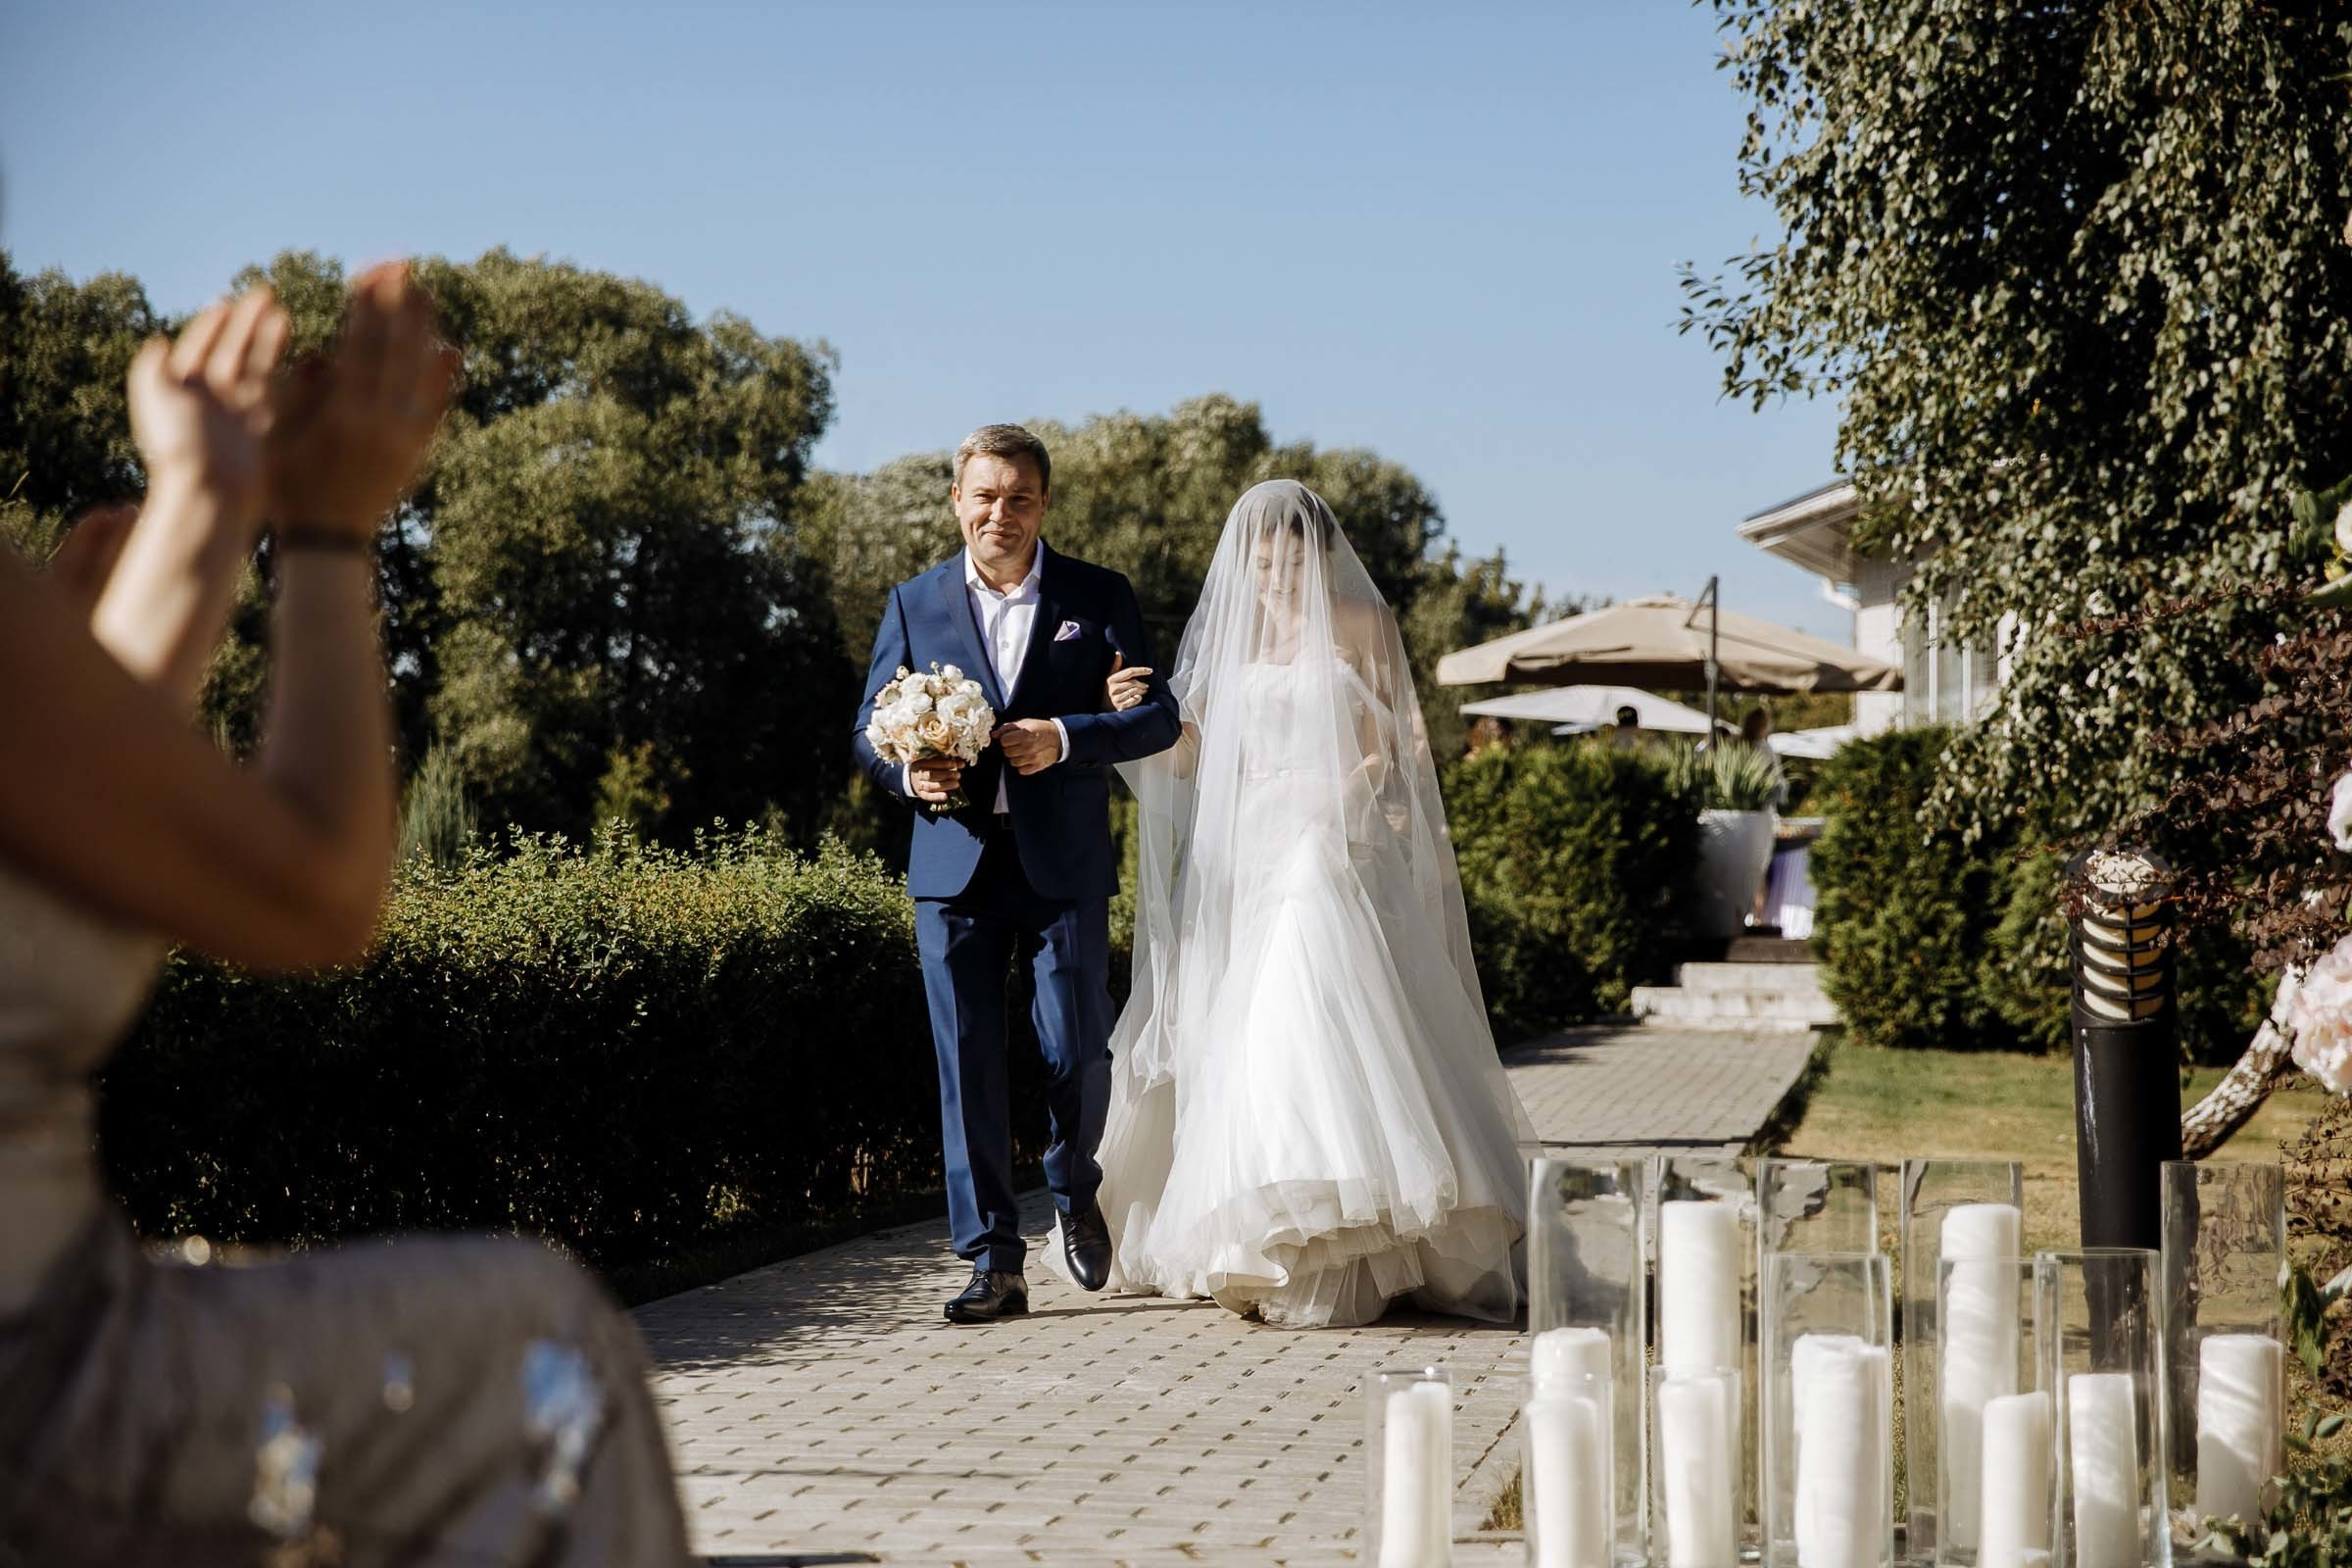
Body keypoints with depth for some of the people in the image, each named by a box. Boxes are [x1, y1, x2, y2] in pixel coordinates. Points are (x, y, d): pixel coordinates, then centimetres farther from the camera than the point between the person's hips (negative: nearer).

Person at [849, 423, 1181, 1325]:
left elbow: (1158, 716, 1)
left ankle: (1075, 1196, 29)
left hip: (1064, 867, -1)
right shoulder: (913, 604, 10)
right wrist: (908, 771, -12)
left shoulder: (1100, 598, 6)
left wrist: (1065, 737, -16)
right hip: (953, 869, 1)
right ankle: (993, 1263, 6)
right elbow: (870, 731, 11)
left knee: (1077, 1053, -2)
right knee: (966, 1067, -1)